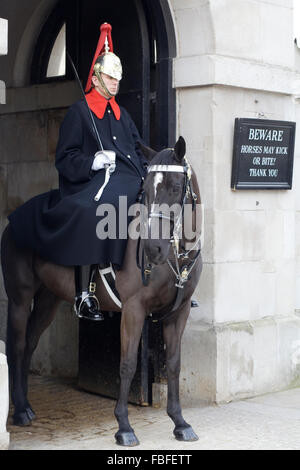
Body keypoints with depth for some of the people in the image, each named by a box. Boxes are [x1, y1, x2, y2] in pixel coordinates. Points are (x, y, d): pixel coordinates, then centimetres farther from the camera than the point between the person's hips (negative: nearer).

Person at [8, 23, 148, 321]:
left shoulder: (122, 114, 24)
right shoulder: (79, 112, 4)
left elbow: (137, 150, 26)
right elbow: (65, 159, -2)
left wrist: (147, 174, 7)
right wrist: (92, 161, -20)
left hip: (130, 184, 7)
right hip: (97, 182, -7)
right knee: (91, 213, -36)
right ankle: (84, 294, -32)